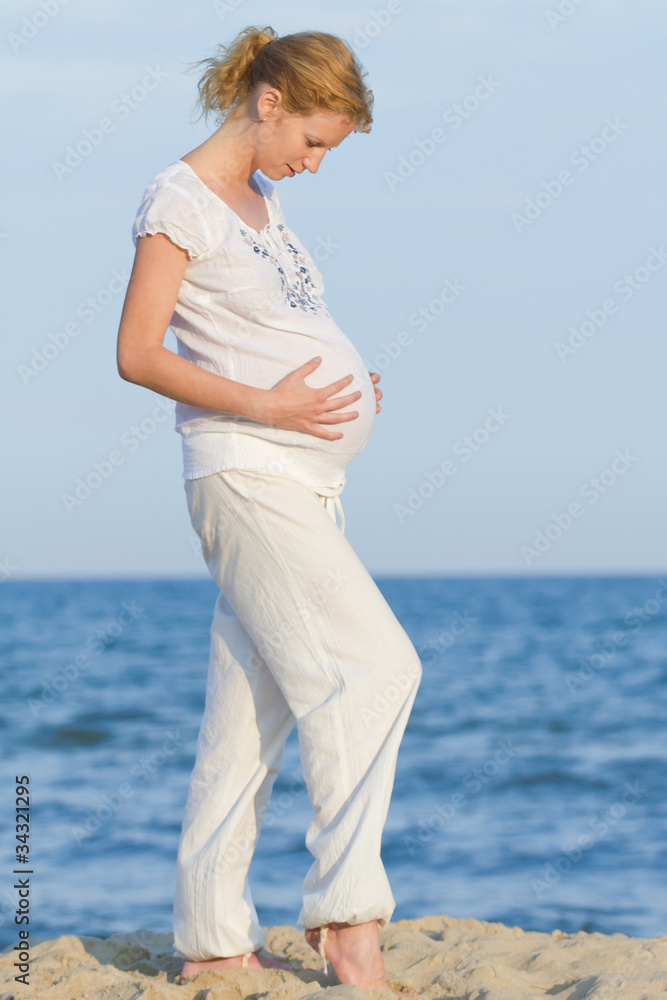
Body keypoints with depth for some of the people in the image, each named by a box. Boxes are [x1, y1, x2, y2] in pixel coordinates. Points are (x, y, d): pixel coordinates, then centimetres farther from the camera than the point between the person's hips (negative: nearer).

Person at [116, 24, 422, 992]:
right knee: (373, 665, -17)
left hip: (303, 477, 9)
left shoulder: (261, 199, 18)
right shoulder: (181, 202, -9)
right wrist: (266, 405, -22)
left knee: (253, 708, 7)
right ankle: (346, 913, -14)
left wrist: (350, 384, 8)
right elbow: (137, 354, -14)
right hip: (246, 474, -9)